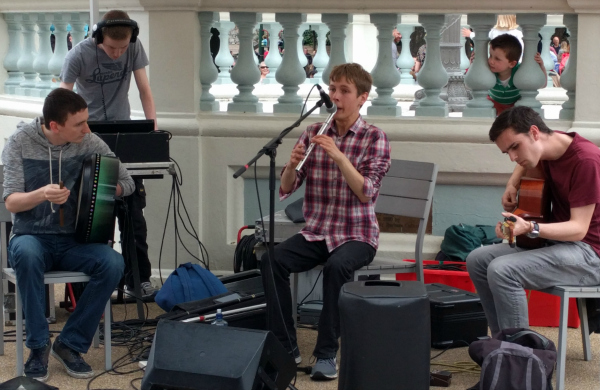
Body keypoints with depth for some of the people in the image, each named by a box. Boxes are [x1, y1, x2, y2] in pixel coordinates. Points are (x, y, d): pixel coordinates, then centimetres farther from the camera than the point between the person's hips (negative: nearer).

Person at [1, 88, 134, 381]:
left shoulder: (89, 143, -2)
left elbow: (126, 183, 3)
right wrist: (42, 194, -32)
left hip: (74, 240, 2)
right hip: (31, 236, -2)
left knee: (113, 264, -28)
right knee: (27, 255, -38)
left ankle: (70, 345, -13)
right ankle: (38, 346, -21)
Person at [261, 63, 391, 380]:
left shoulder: (374, 138, -2)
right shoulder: (313, 134, 8)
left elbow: (366, 192, -15)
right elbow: (285, 190, 4)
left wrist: (338, 155, -27)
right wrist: (292, 165, -18)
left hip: (357, 235, -4)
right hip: (315, 232, 4)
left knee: (336, 266, -35)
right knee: (271, 259, -23)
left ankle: (327, 353, -21)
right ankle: (286, 347, -12)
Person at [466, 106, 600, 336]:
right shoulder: (547, 150, 4)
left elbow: (579, 228, -25)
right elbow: (525, 163, 31)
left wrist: (530, 228, -39)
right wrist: (513, 184, 9)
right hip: (555, 242, 9)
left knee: (502, 270, -27)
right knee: (477, 260, 0)